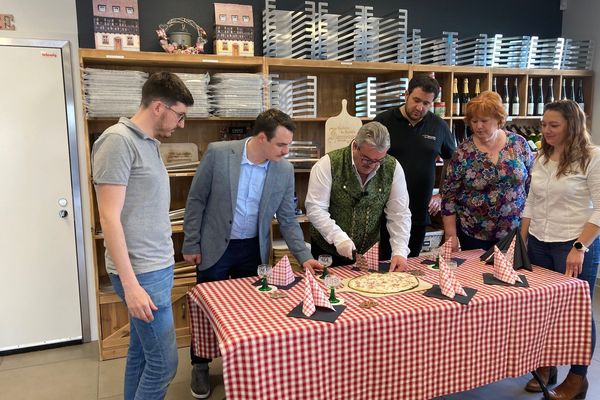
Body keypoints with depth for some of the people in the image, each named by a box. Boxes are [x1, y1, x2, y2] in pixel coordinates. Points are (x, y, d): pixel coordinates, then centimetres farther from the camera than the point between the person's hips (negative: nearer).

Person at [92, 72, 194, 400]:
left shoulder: (149, 143, 12)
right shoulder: (118, 141, -15)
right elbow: (109, 217, -18)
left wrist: (161, 264, 15)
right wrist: (130, 284, -20)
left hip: (156, 266, 8)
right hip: (142, 273, -8)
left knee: (141, 353, 18)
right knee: (163, 362, 0)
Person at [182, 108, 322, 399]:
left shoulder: (284, 171, -9)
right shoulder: (218, 153, -17)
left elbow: (287, 219, -1)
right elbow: (196, 201, -8)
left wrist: (304, 256, -10)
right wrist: (191, 245, -6)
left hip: (253, 250, 2)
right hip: (214, 247, -2)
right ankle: (200, 365, 34)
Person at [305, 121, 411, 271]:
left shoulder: (392, 168, -9)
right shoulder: (328, 164, -17)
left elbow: (399, 215, -7)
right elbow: (315, 208, -18)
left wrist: (400, 252, -18)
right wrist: (338, 238, -28)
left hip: (370, 252, 3)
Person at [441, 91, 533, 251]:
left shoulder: (519, 143, -3)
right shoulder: (463, 153, -9)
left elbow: (533, 184, 5)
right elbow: (449, 195, -6)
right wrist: (451, 235, -8)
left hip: (514, 231, 2)